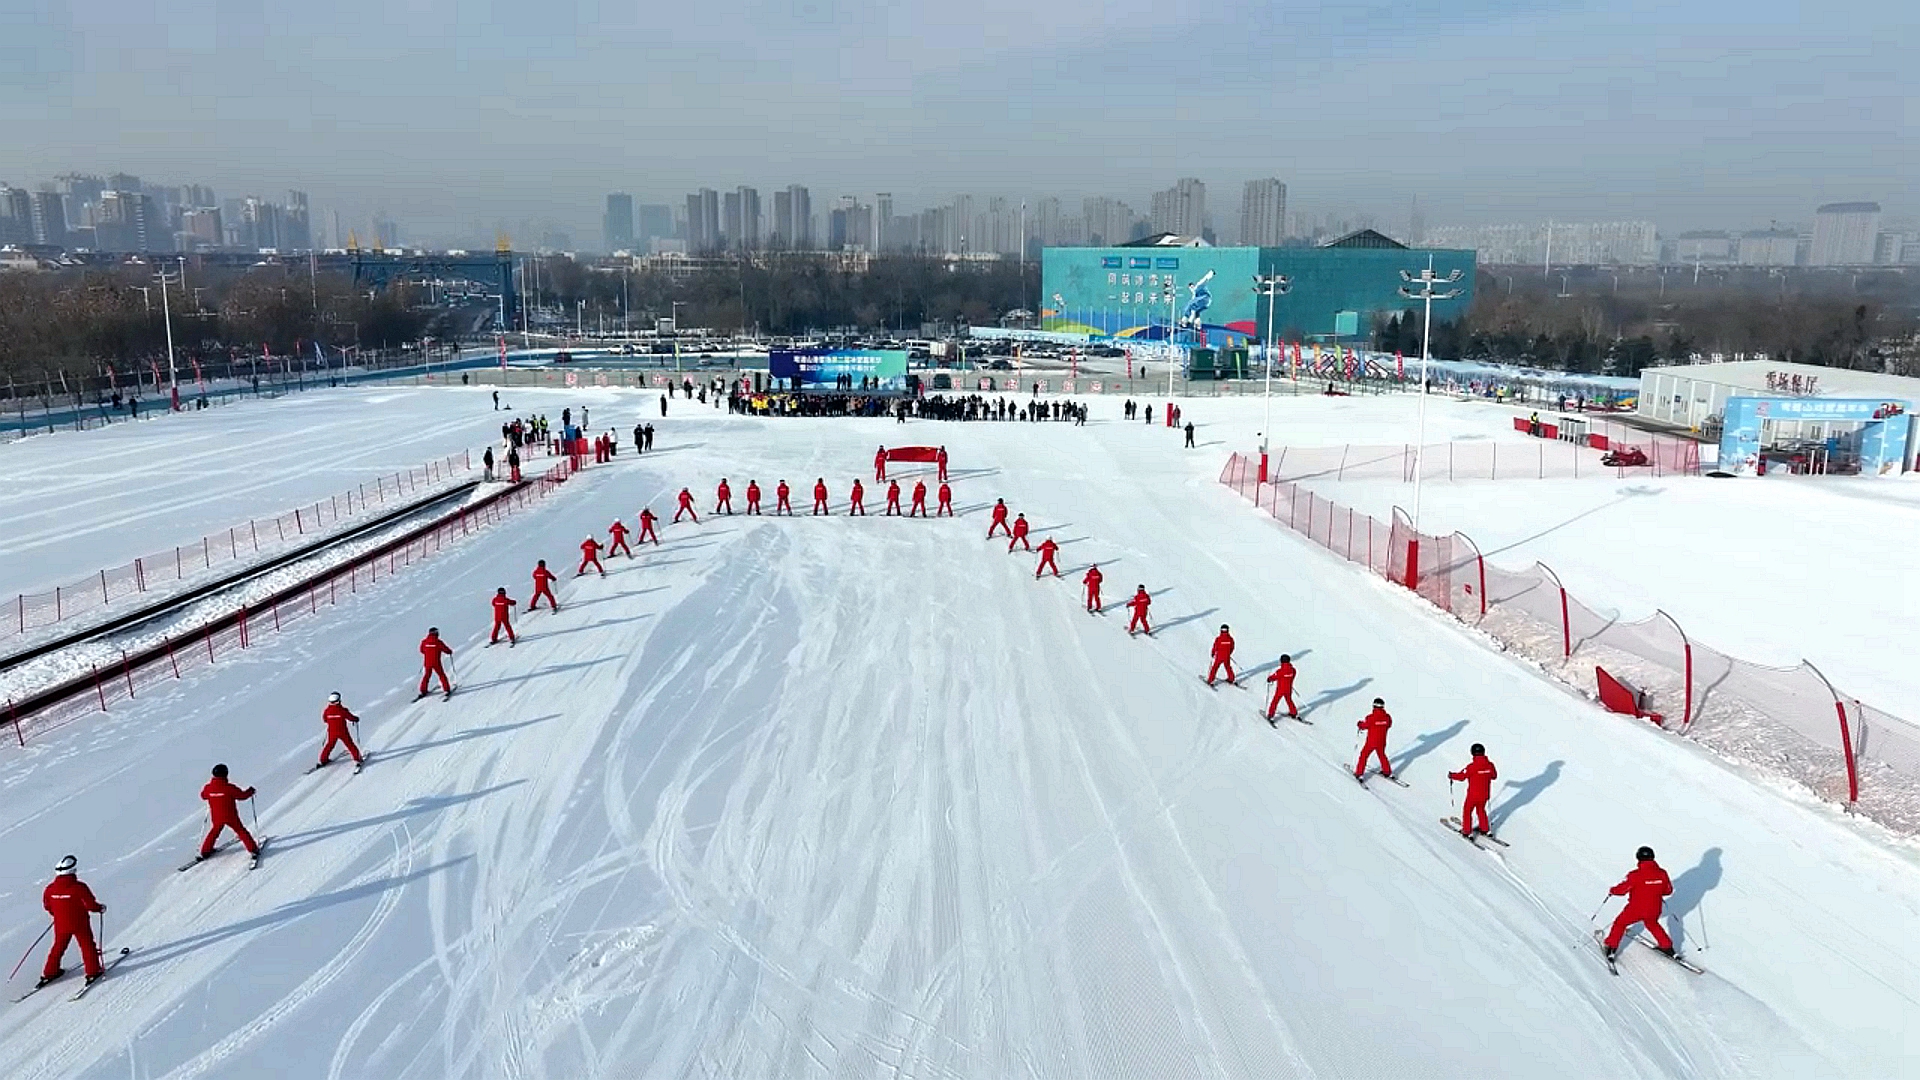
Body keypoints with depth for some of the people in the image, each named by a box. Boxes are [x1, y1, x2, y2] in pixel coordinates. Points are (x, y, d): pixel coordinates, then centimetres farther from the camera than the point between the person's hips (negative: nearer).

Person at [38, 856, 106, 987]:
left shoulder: (50, 888, -6)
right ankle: (93, 971, 8)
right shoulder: (79, 887, -21)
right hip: (79, 924, -4)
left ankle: (49, 973, 28)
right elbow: (90, 904, -21)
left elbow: (47, 905, 10)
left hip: (61, 924, 4)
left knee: (59, 947, 23)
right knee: (87, 946, 8)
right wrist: (101, 907, -1)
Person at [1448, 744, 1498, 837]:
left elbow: (1461, 776, -16)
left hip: (1473, 795, -5)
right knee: (1481, 810, 27)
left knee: (1467, 811, 13)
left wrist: (1451, 775, 2)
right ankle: (1484, 828, 35)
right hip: (1485, 794, 5)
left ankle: (1467, 831, 17)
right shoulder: (1490, 765, -9)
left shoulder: (1471, 766, -23)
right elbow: (1494, 776, 8)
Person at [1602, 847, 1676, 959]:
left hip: (1635, 910, -4)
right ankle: (1667, 947, 40)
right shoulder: (1662, 873, -10)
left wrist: (1612, 891, 6)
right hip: (1654, 910, 4)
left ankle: (1611, 948, 18)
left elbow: (1621, 890, -15)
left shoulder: (1635, 875, -23)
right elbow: (1668, 890, 5)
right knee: (1652, 924, 35)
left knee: (1620, 923, 18)